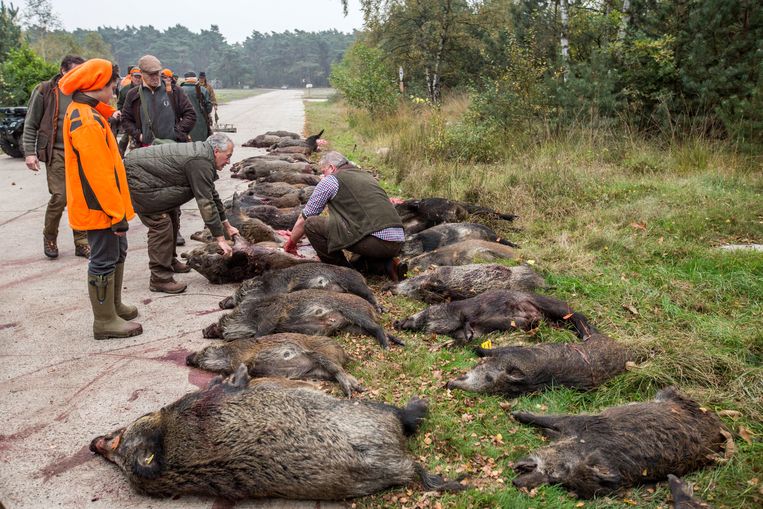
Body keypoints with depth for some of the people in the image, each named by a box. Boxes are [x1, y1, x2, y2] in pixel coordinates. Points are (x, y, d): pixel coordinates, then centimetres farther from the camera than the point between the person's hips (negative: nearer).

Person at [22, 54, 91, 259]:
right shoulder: (45, 91, -3)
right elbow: (30, 124, 0)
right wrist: (29, 152, -7)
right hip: (56, 152, -4)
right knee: (59, 196, -10)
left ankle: (81, 242, 13)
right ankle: (49, 239, 13)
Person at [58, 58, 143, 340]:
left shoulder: (82, 113, 12)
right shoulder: (87, 121, -22)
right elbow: (99, 173, -25)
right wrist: (117, 212, -22)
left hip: (103, 206, 10)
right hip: (100, 208, -10)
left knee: (117, 253, 21)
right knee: (104, 261, -1)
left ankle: (113, 306, 35)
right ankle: (105, 321, 10)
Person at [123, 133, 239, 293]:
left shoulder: (202, 155, 10)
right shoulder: (200, 163, -22)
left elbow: (212, 194, 20)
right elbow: (206, 203, -23)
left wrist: (227, 226, 23)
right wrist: (220, 239, -19)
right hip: (135, 177, -11)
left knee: (170, 216, 18)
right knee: (160, 223, -12)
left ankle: (169, 261, 32)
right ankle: (160, 279, -8)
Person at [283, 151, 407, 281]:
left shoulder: (331, 179, 8)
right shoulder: (368, 176, 28)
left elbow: (304, 218, 15)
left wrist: (291, 242, 31)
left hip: (375, 241, -8)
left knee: (311, 224, 2)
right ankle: (388, 262, 12)